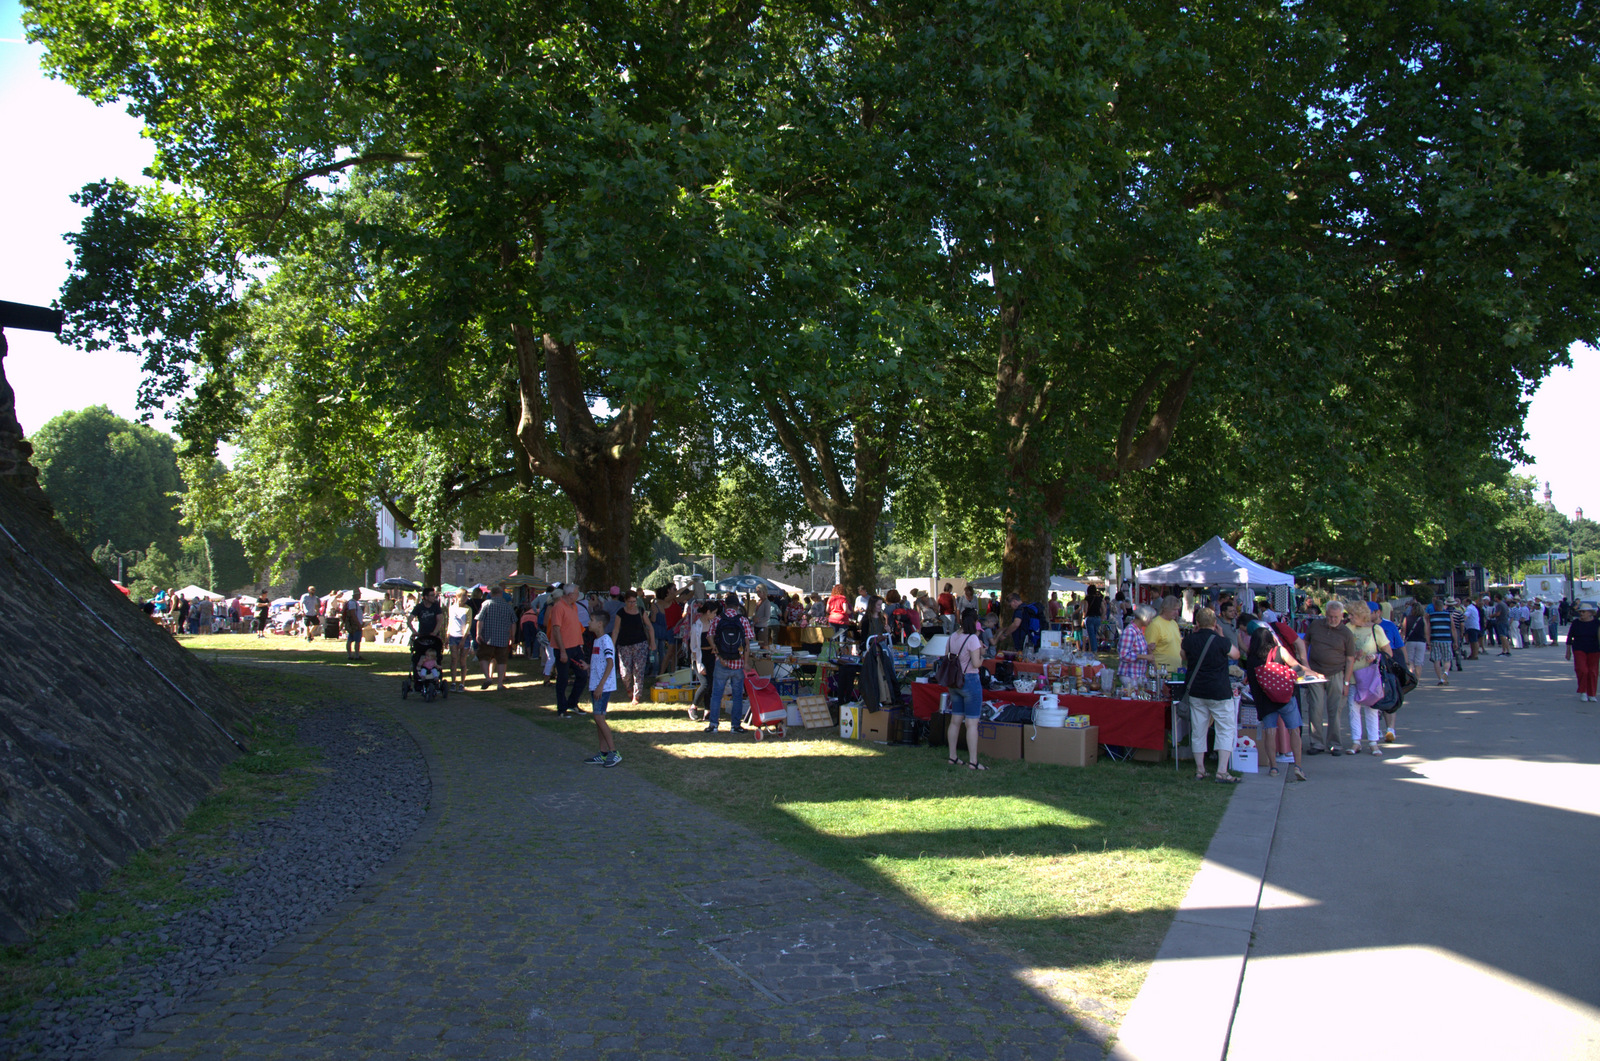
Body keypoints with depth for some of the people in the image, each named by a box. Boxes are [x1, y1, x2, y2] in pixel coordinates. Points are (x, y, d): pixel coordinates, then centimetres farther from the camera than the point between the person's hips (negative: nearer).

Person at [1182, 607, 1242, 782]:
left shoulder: (1189, 641, -3)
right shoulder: (1222, 642, -13)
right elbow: (1236, 655, 6)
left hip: (1196, 691, 3)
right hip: (1219, 692, -3)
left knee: (1198, 731, 11)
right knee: (1225, 730, 5)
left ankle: (1200, 770, 16)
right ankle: (1222, 772, -3)